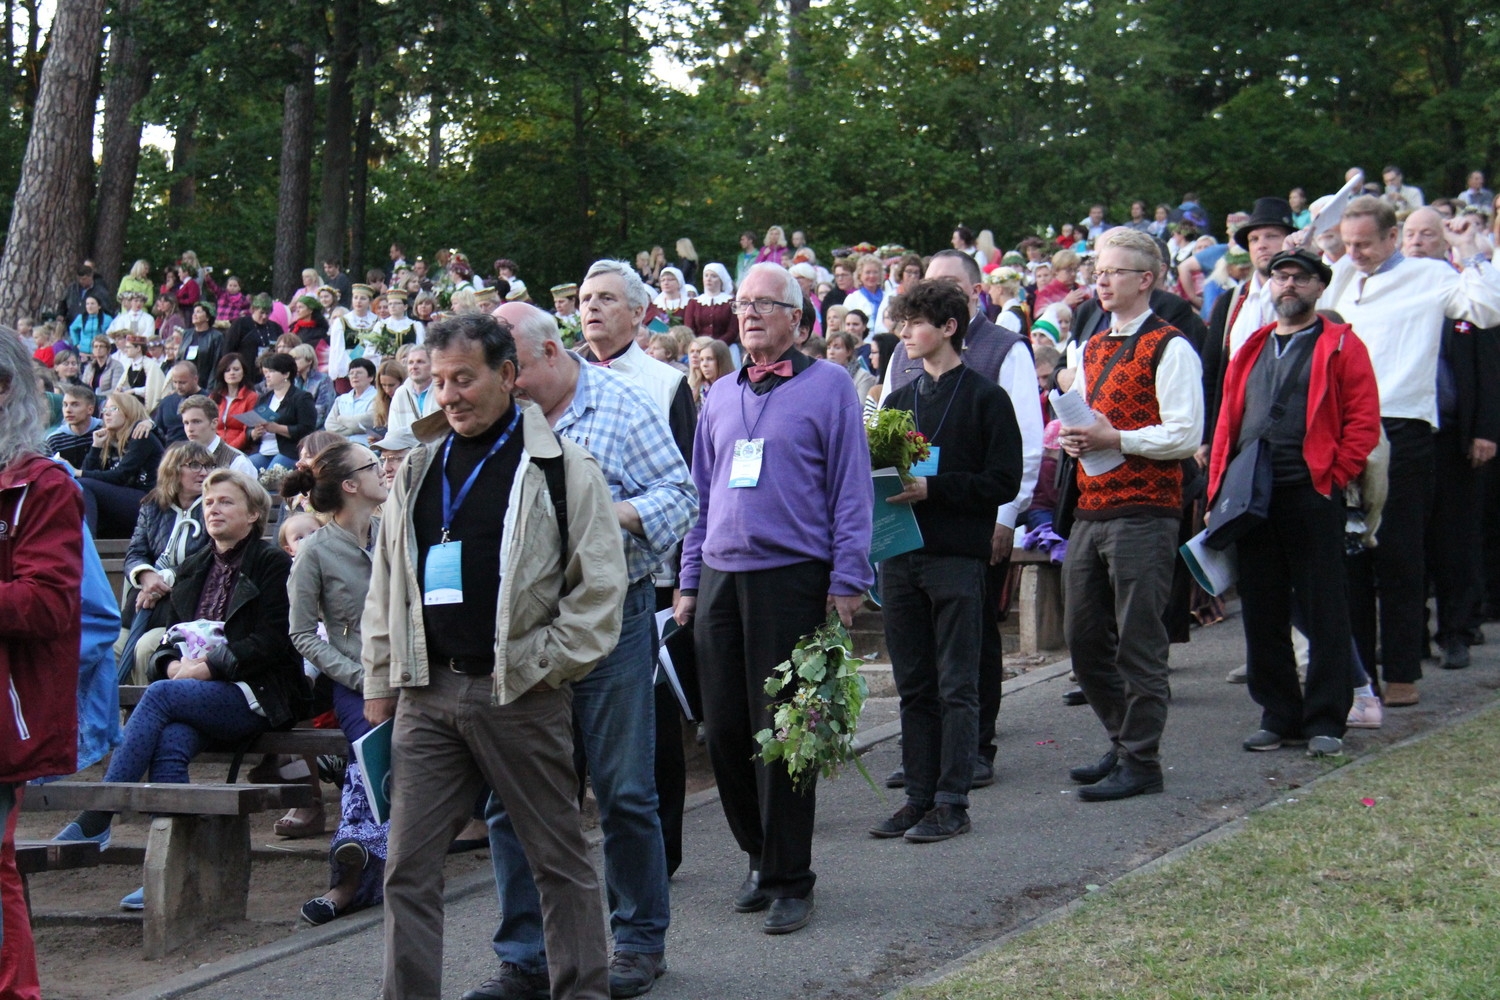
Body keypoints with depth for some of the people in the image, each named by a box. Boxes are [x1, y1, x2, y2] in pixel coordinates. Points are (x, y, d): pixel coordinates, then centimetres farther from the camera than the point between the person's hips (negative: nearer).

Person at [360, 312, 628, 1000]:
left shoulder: (560, 467, -3)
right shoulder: (420, 468, 14)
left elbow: (600, 586, -6)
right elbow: (386, 583, 19)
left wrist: (542, 667, -10)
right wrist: (379, 679, 14)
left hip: (518, 694, -5)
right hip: (427, 692, 5)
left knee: (559, 858, 5)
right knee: (409, 866, 4)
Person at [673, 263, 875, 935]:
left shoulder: (827, 387, 0)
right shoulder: (720, 399, 16)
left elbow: (851, 490, -3)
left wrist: (846, 579, -9)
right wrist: (690, 581, 14)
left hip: (791, 577, -5)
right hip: (720, 577, 5)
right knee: (725, 729, 6)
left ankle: (789, 880, 6)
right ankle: (761, 856, 23)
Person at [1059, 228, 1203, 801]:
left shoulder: (1169, 349, -7)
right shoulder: (1093, 349, 18)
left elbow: (1185, 435, -14)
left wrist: (1114, 440, -19)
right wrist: (1075, 438, 5)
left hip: (1144, 513, -8)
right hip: (1091, 511, 8)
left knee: (1138, 644, -4)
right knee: (1084, 640, 11)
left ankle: (1140, 764, 4)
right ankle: (1123, 745, 26)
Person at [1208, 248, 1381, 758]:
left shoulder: (1341, 347, 3)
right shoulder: (1251, 350, 19)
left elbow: (1364, 421, -3)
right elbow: (1227, 420, 18)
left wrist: (1334, 476, -10)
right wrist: (1218, 486, 8)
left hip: (1311, 497, -5)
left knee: (1323, 612, -2)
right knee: (1262, 612, 8)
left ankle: (1325, 720, 4)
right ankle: (1278, 716, 17)